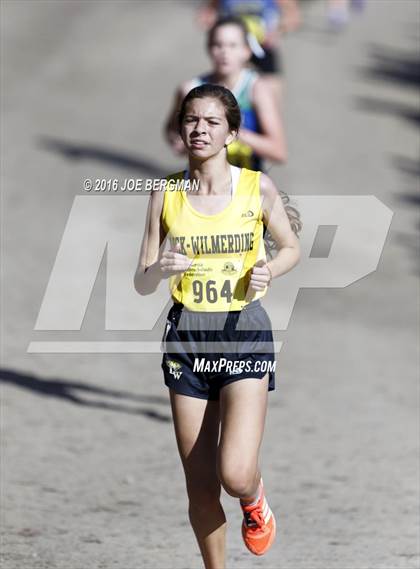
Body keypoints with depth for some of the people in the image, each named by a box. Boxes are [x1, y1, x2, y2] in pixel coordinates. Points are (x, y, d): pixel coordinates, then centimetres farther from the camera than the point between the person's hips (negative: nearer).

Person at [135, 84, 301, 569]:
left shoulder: (257, 188, -3)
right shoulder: (166, 195, 0)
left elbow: (291, 248, 12)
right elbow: (141, 283, 4)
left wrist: (268, 271, -10)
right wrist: (161, 269, -18)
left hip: (244, 333, -2)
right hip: (186, 336, 2)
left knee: (236, 474, -16)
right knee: (200, 487, 4)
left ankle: (255, 501, 20)